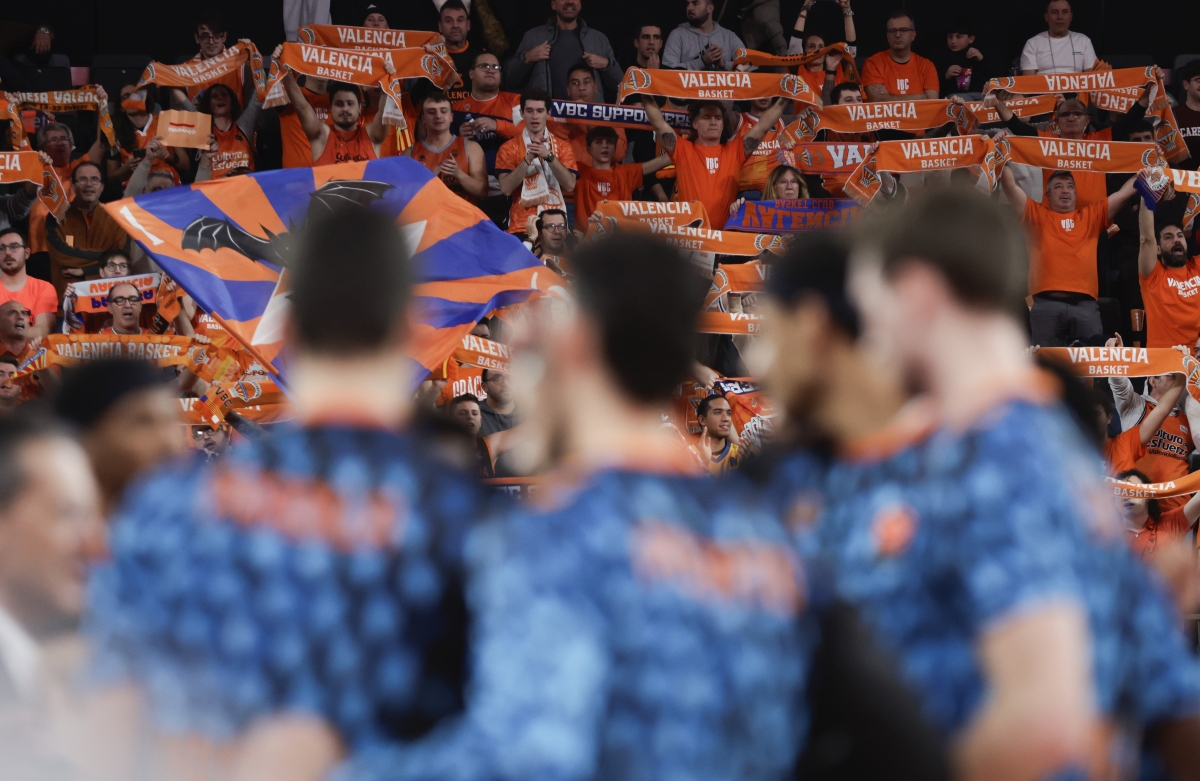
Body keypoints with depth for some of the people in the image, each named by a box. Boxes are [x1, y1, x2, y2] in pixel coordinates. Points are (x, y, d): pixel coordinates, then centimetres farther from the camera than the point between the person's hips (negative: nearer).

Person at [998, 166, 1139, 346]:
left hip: (1085, 304, 2)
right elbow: (1010, 186, 13)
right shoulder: (1037, 214, 18)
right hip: (1047, 304, -2)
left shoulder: (1092, 215, 23)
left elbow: (1124, 192, 24)